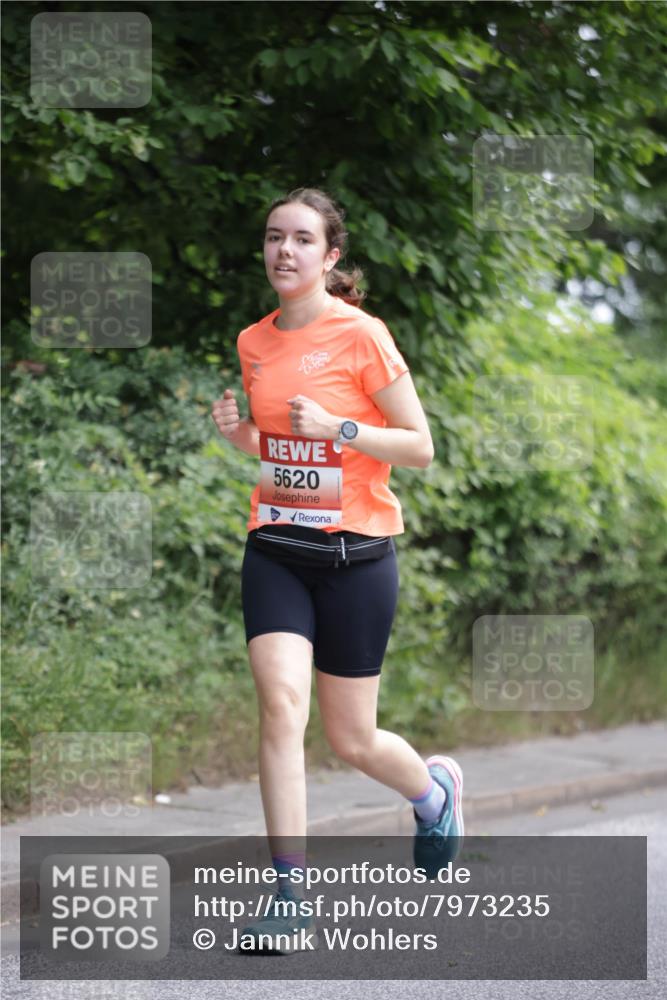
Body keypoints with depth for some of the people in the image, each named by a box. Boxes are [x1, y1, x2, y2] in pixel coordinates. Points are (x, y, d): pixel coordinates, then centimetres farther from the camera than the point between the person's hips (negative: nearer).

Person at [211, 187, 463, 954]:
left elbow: (420, 448, -7)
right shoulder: (254, 343, 7)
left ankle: (436, 787, 41)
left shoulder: (362, 336, -9)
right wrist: (238, 432, -1)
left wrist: (336, 427, -20)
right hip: (275, 550, 4)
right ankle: (289, 895, -13)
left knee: (352, 742, 5)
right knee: (280, 701, -17)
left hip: (355, 553, -4)